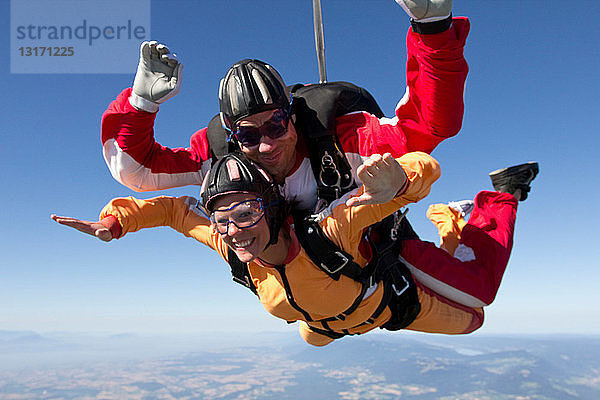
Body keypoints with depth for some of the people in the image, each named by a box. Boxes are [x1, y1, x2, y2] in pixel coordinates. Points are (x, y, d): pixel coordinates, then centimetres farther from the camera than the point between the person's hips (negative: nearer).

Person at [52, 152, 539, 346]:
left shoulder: (330, 230, -48)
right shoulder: (229, 245, -32)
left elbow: (425, 167, -49)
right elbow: (174, 208, -15)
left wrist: (398, 177, -70)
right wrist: (115, 220, -25)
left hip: (395, 298, -4)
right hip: (328, 318, 5)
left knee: (471, 314, 18)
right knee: (313, 337, 39)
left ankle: (501, 195, 29)